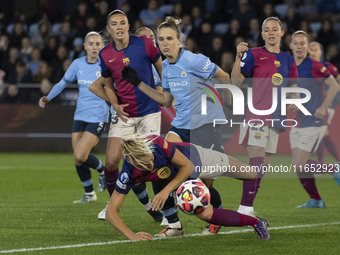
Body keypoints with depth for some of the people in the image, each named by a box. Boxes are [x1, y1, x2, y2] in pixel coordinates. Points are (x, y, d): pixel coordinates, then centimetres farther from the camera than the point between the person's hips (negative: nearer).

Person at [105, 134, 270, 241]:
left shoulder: (157, 143, -40)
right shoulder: (128, 175, -37)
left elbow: (187, 167, -26)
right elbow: (111, 212, -32)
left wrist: (166, 190, -35)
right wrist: (131, 235, -44)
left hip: (194, 157, 0)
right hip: (177, 180, 0)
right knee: (206, 214, -17)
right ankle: (255, 222, 5)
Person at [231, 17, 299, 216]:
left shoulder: (288, 61, 15)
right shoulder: (254, 54, -1)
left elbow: (293, 87, 22)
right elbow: (236, 81, -9)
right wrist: (238, 58, -22)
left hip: (275, 118, 6)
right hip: (256, 116, -6)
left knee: (263, 167, 8)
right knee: (256, 163, -17)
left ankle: (246, 208, 16)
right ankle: (246, 208, -16)